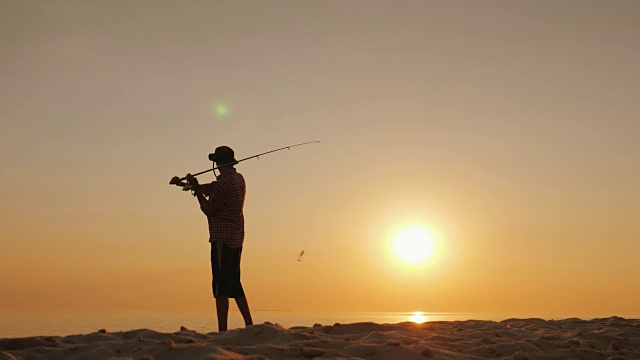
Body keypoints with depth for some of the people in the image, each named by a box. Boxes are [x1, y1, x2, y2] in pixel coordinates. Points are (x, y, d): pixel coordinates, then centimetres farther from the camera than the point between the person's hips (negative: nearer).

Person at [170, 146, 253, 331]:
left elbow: (208, 209, -9)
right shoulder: (238, 179, 13)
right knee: (234, 285, 15)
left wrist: (196, 189, -3)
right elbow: (209, 188, 22)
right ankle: (249, 325, 16)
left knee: (221, 286, -9)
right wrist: (183, 183, 26)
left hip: (222, 238, -9)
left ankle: (222, 330, -12)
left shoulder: (224, 183, -15)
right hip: (236, 239, 9)